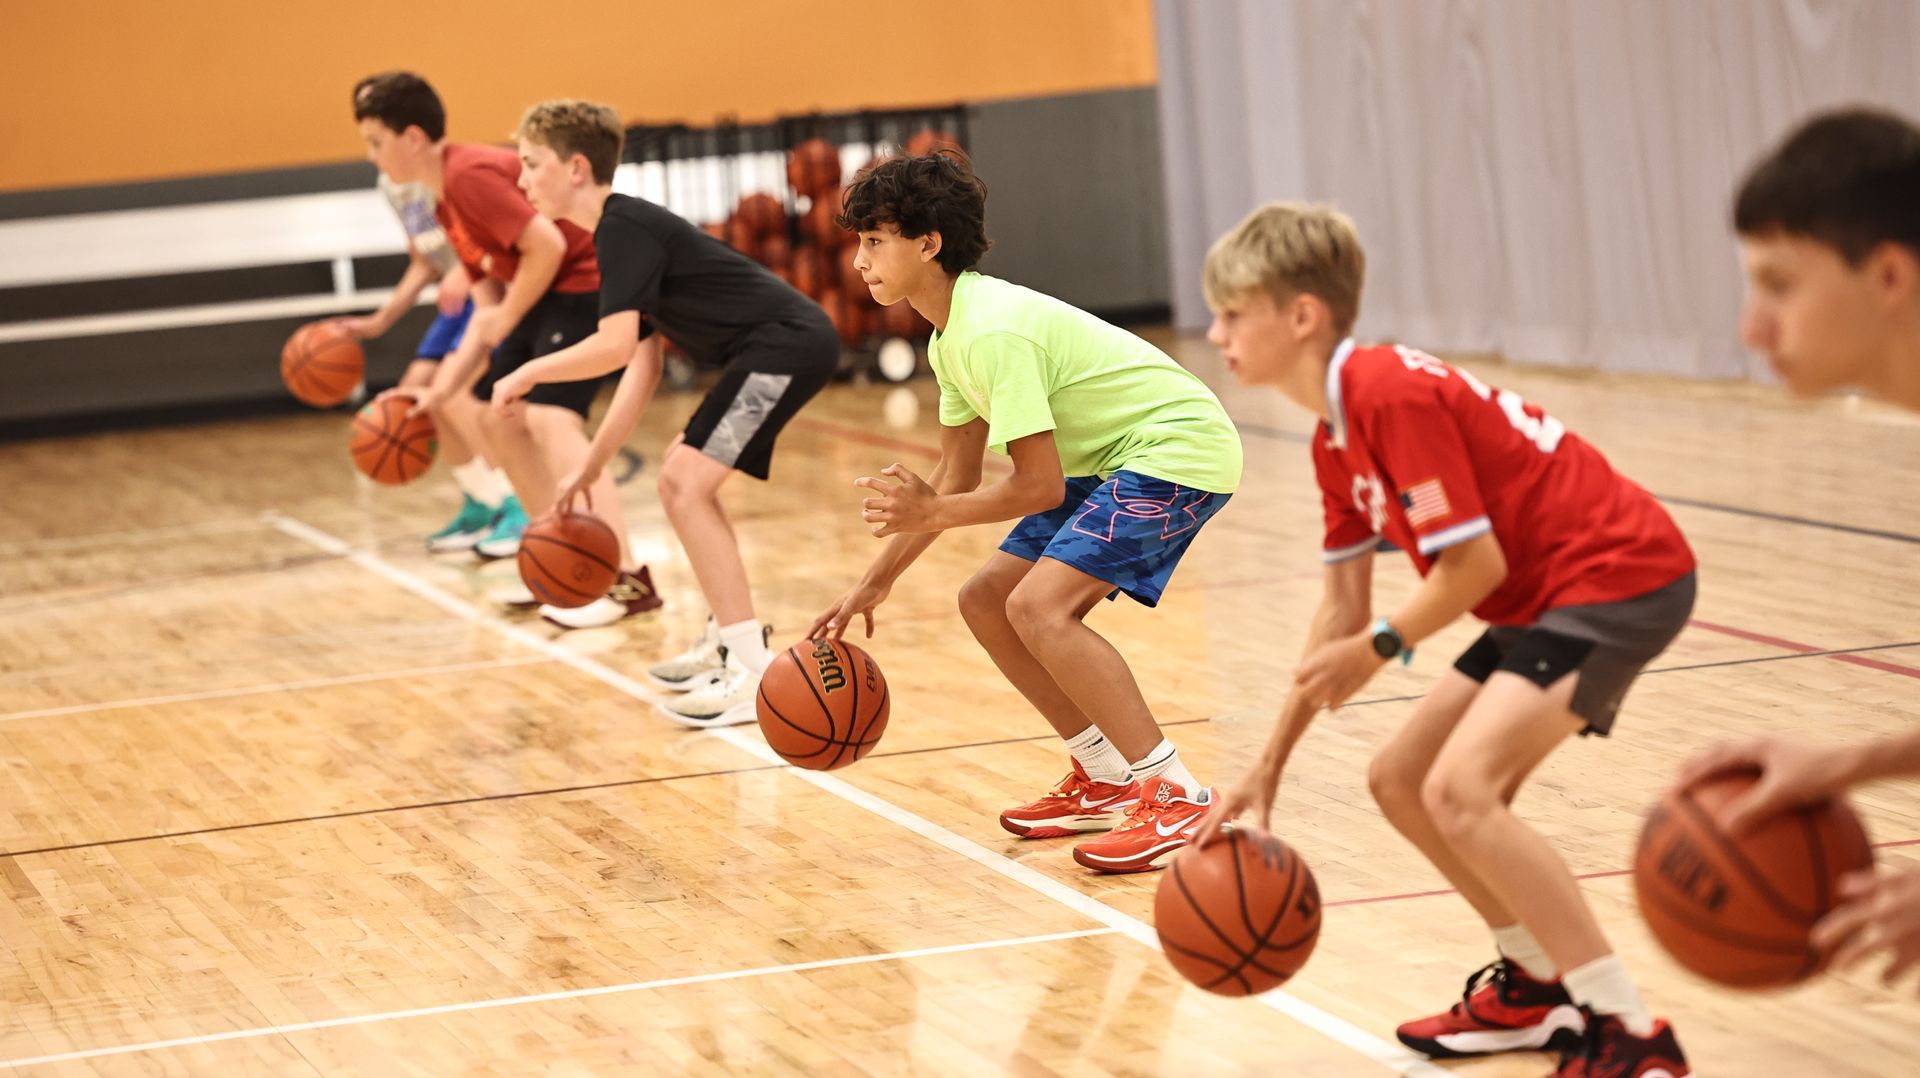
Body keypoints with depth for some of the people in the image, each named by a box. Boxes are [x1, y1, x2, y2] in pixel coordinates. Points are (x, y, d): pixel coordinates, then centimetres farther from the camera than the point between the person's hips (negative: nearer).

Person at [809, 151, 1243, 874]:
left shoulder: (994, 332, -24)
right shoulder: (950, 337, 8)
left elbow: (1039, 484, -24)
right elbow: (959, 476, 16)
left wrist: (932, 514, -18)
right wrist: (874, 585, 13)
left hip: (1180, 446, -11)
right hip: (1115, 458, 11)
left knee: (1039, 605, -24)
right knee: (986, 602, 9)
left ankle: (1174, 795, -21)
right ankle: (1108, 780, 15)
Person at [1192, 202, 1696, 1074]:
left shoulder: (1392, 394, -21)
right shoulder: (1335, 439, 11)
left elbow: (1473, 564, -21)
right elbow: (1342, 610, 15)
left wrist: (1379, 649, -6)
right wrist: (1267, 769, 15)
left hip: (1622, 573, -11)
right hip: (1545, 595, 11)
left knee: (1459, 788, -23)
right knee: (1399, 780, 14)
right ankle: (1537, 986, 27)